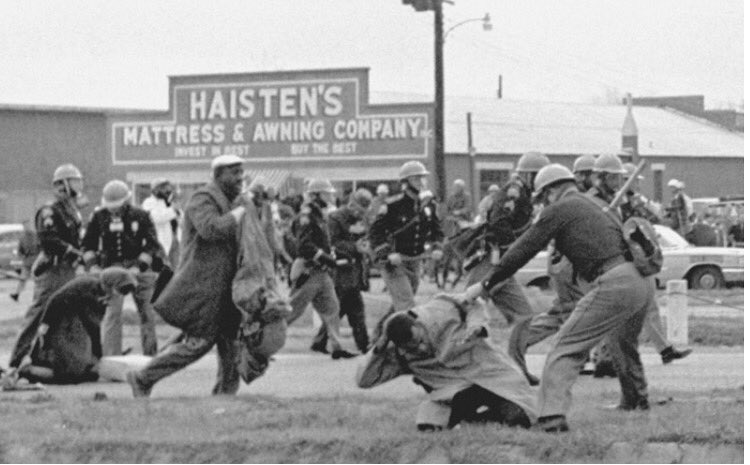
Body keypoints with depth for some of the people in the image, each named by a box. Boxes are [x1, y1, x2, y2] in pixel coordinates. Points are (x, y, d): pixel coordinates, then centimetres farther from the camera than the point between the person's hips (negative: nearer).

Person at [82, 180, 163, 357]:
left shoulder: (140, 216, -5)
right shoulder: (99, 217, 1)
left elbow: (151, 245, -7)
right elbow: (88, 244, 9)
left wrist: (139, 267, -18)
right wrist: (92, 264, -7)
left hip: (139, 267, 0)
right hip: (112, 268, 0)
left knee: (147, 313, 5)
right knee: (112, 313, -12)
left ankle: (150, 354, 18)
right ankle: (111, 356, -12)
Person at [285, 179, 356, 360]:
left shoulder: (320, 215, 14)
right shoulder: (307, 216, -16)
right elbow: (304, 246, -24)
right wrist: (326, 258, -23)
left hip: (321, 272, 10)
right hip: (308, 271, -10)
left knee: (331, 308, 6)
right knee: (292, 310, -4)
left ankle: (337, 347, 7)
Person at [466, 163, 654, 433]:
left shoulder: (558, 210, 4)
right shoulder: (594, 206, 27)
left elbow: (522, 251, 4)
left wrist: (486, 285, 10)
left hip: (613, 284, -8)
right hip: (643, 282, 9)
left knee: (567, 347, -10)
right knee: (624, 343, 35)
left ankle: (552, 414, -25)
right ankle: (636, 399, 51)